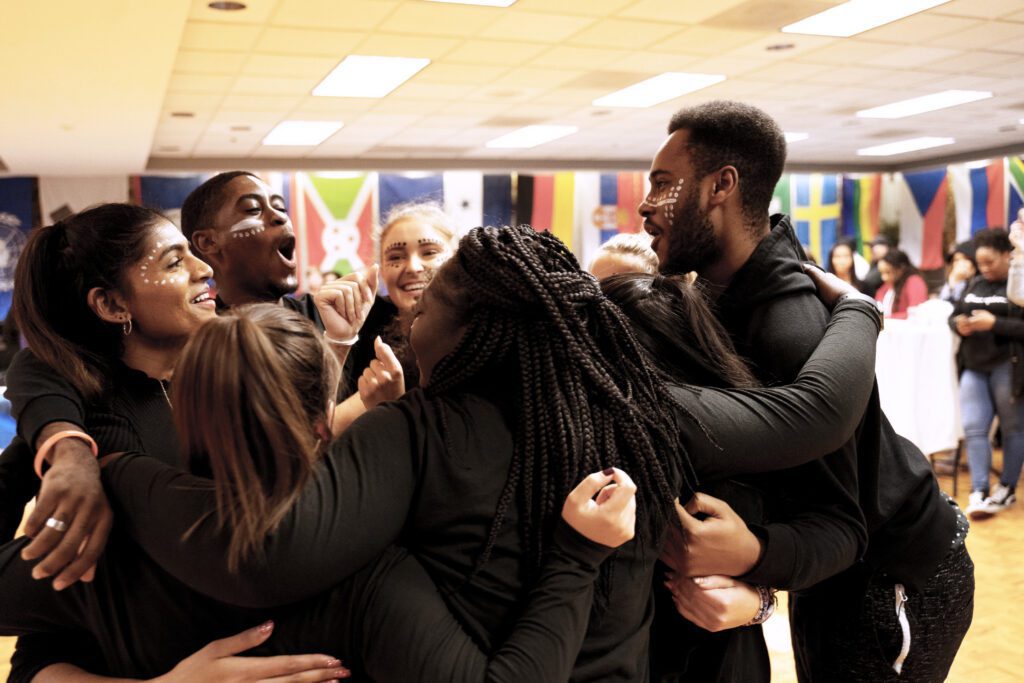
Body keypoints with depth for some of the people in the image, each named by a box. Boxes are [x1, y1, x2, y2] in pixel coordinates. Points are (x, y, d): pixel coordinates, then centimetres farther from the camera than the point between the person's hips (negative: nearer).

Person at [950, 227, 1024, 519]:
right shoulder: (975, 284, 13)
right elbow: (954, 314, 20)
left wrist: (994, 324, -21)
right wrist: (959, 324, -2)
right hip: (974, 366, 6)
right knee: (973, 429, -1)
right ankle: (979, 493, 0)